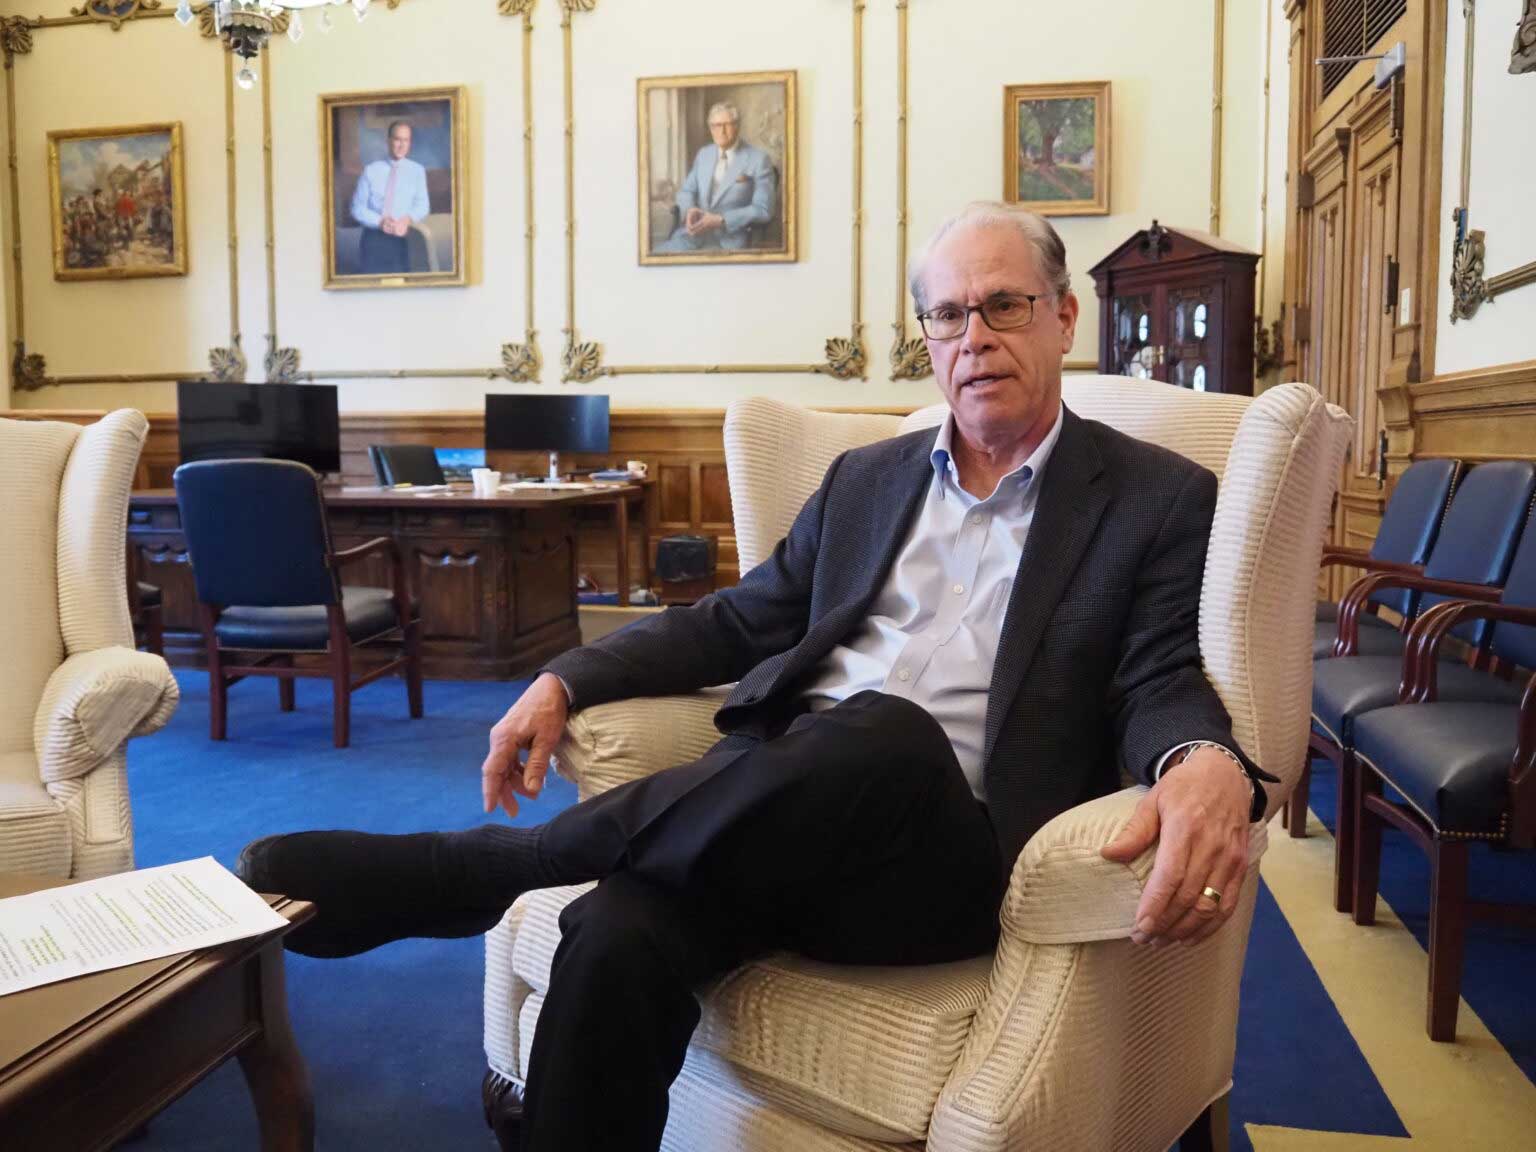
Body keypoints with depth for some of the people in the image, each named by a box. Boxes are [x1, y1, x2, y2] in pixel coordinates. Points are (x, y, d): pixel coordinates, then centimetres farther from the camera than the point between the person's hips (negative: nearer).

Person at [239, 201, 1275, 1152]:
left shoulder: (1162, 499, 9)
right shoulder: (867, 478, 20)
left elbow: (1163, 683, -1)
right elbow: (736, 623, 21)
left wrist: (1208, 766, -27)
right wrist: (567, 680, 7)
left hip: (948, 850, -2)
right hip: (782, 811, 3)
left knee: (883, 733, -37)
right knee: (616, 940, -30)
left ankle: (447, 872, -24)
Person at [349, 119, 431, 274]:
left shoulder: (417, 170, 7)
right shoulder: (371, 170, 4)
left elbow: (422, 205, 1)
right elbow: (358, 207, 3)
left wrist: (408, 219, -21)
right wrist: (380, 221, -16)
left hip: (403, 238, 0)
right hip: (374, 238, 0)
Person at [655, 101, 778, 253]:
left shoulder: (759, 159, -1)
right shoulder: (704, 153, 17)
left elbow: (763, 210, -7)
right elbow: (686, 191, 21)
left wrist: (721, 220, -17)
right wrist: (689, 210, -5)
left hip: (729, 240, -5)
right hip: (694, 232, 5)